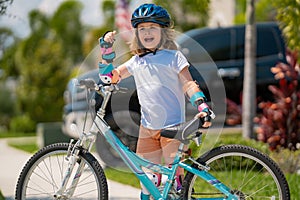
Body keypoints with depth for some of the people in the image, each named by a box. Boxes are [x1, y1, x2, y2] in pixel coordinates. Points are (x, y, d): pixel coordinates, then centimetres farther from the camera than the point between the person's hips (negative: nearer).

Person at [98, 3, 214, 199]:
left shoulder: (173, 56, 2)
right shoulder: (136, 62, 13)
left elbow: (188, 84, -3)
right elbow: (109, 77, 16)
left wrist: (202, 105, -19)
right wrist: (106, 51, 6)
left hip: (173, 126, -4)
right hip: (147, 127, 4)